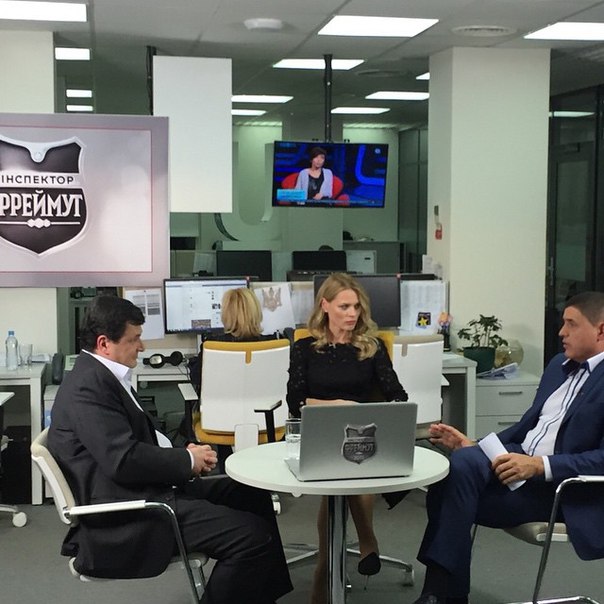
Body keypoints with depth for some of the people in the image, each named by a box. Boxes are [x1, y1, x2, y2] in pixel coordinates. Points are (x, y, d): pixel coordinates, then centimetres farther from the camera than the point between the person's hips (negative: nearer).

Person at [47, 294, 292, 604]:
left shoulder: (99, 376, 14)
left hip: (141, 492, 11)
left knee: (253, 495, 16)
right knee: (253, 536, -19)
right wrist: (188, 460, -11)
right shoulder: (87, 387, -18)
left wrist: (183, 454, 1)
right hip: (124, 520, -11)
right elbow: (125, 460, -25)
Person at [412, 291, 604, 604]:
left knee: (457, 488, -25)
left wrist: (540, 465, -26)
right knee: (460, 463, -23)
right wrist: (476, 447, 8)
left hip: (560, 485, -7)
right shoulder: (560, 365, 18)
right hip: (520, 458, 7)